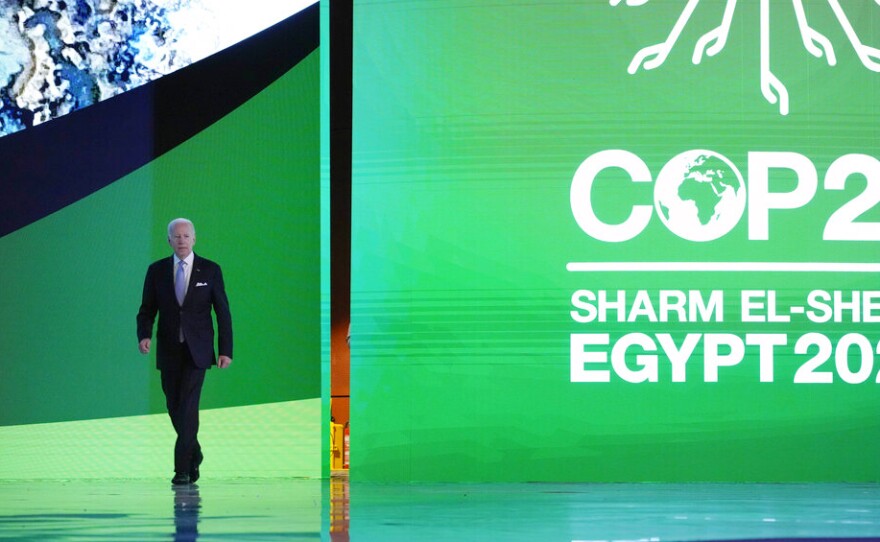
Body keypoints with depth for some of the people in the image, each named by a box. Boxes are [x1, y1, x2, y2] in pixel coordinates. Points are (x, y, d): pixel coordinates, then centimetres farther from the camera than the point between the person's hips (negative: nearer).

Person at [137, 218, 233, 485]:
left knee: (188, 405, -13)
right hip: (169, 351, 3)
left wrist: (226, 350, -4)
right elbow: (147, 310, 6)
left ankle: (183, 469, -13)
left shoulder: (210, 270, 1)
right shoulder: (156, 271, 5)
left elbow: (222, 312, 2)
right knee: (174, 407, 8)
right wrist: (144, 335, -14)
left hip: (196, 350, -3)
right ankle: (194, 453, 32)